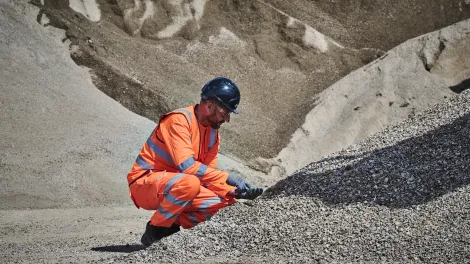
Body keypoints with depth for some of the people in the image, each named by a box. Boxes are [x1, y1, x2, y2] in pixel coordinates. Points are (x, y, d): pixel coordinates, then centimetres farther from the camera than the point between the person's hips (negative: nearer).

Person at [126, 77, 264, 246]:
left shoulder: (213, 134, 8)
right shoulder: (179, 120, -19)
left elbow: (209, 174, 5)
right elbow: (186, 165, -29)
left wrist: (234, 192, -13)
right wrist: (228, 177, -29)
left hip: (173, 185, 8)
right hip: (144, 183, -8)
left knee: (226, 202, -8)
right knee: (190, 183, -37)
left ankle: (172, 226, 1)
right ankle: (155, 231, -17)